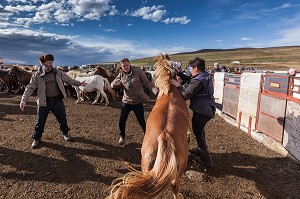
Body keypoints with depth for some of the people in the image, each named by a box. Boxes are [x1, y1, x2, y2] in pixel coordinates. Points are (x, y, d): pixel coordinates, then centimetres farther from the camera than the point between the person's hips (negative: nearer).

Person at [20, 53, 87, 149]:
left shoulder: (58, 73, -1)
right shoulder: (37, 75, -7)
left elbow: (68, 80, 9)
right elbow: (30, 88, -8)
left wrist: (79, 83, 6)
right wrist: (23, 100, -18)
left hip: (57, 100, 2)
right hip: (44, 102, -2)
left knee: (62, 119, 14)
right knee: (40, 122, 7)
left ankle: (65, 133, 38)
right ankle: (36, 139, 28)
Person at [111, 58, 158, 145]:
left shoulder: (138, 71, -10)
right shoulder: (121, 74, 2)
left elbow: (147, 83, -10)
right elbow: (112, 85, 2)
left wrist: (156, 91, -26)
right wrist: (115, 83, -23)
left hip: (138, 102, -3)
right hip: (126, 101, 3)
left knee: (142, 121, 6)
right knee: (121, 121, 4)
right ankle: (122, 136, 33)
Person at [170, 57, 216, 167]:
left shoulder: (198, 81, -25)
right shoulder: (206, 75, 6)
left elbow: (185, 95, -27)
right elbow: (190, 80, 16)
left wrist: (177, 85, -16)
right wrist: (179, 73, 12)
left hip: (202, 111, -9)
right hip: (208, 109, 9)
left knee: (197, 131, 9)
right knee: (200, 129, 27)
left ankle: (206, 158, 19)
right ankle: (201, 149, 46)